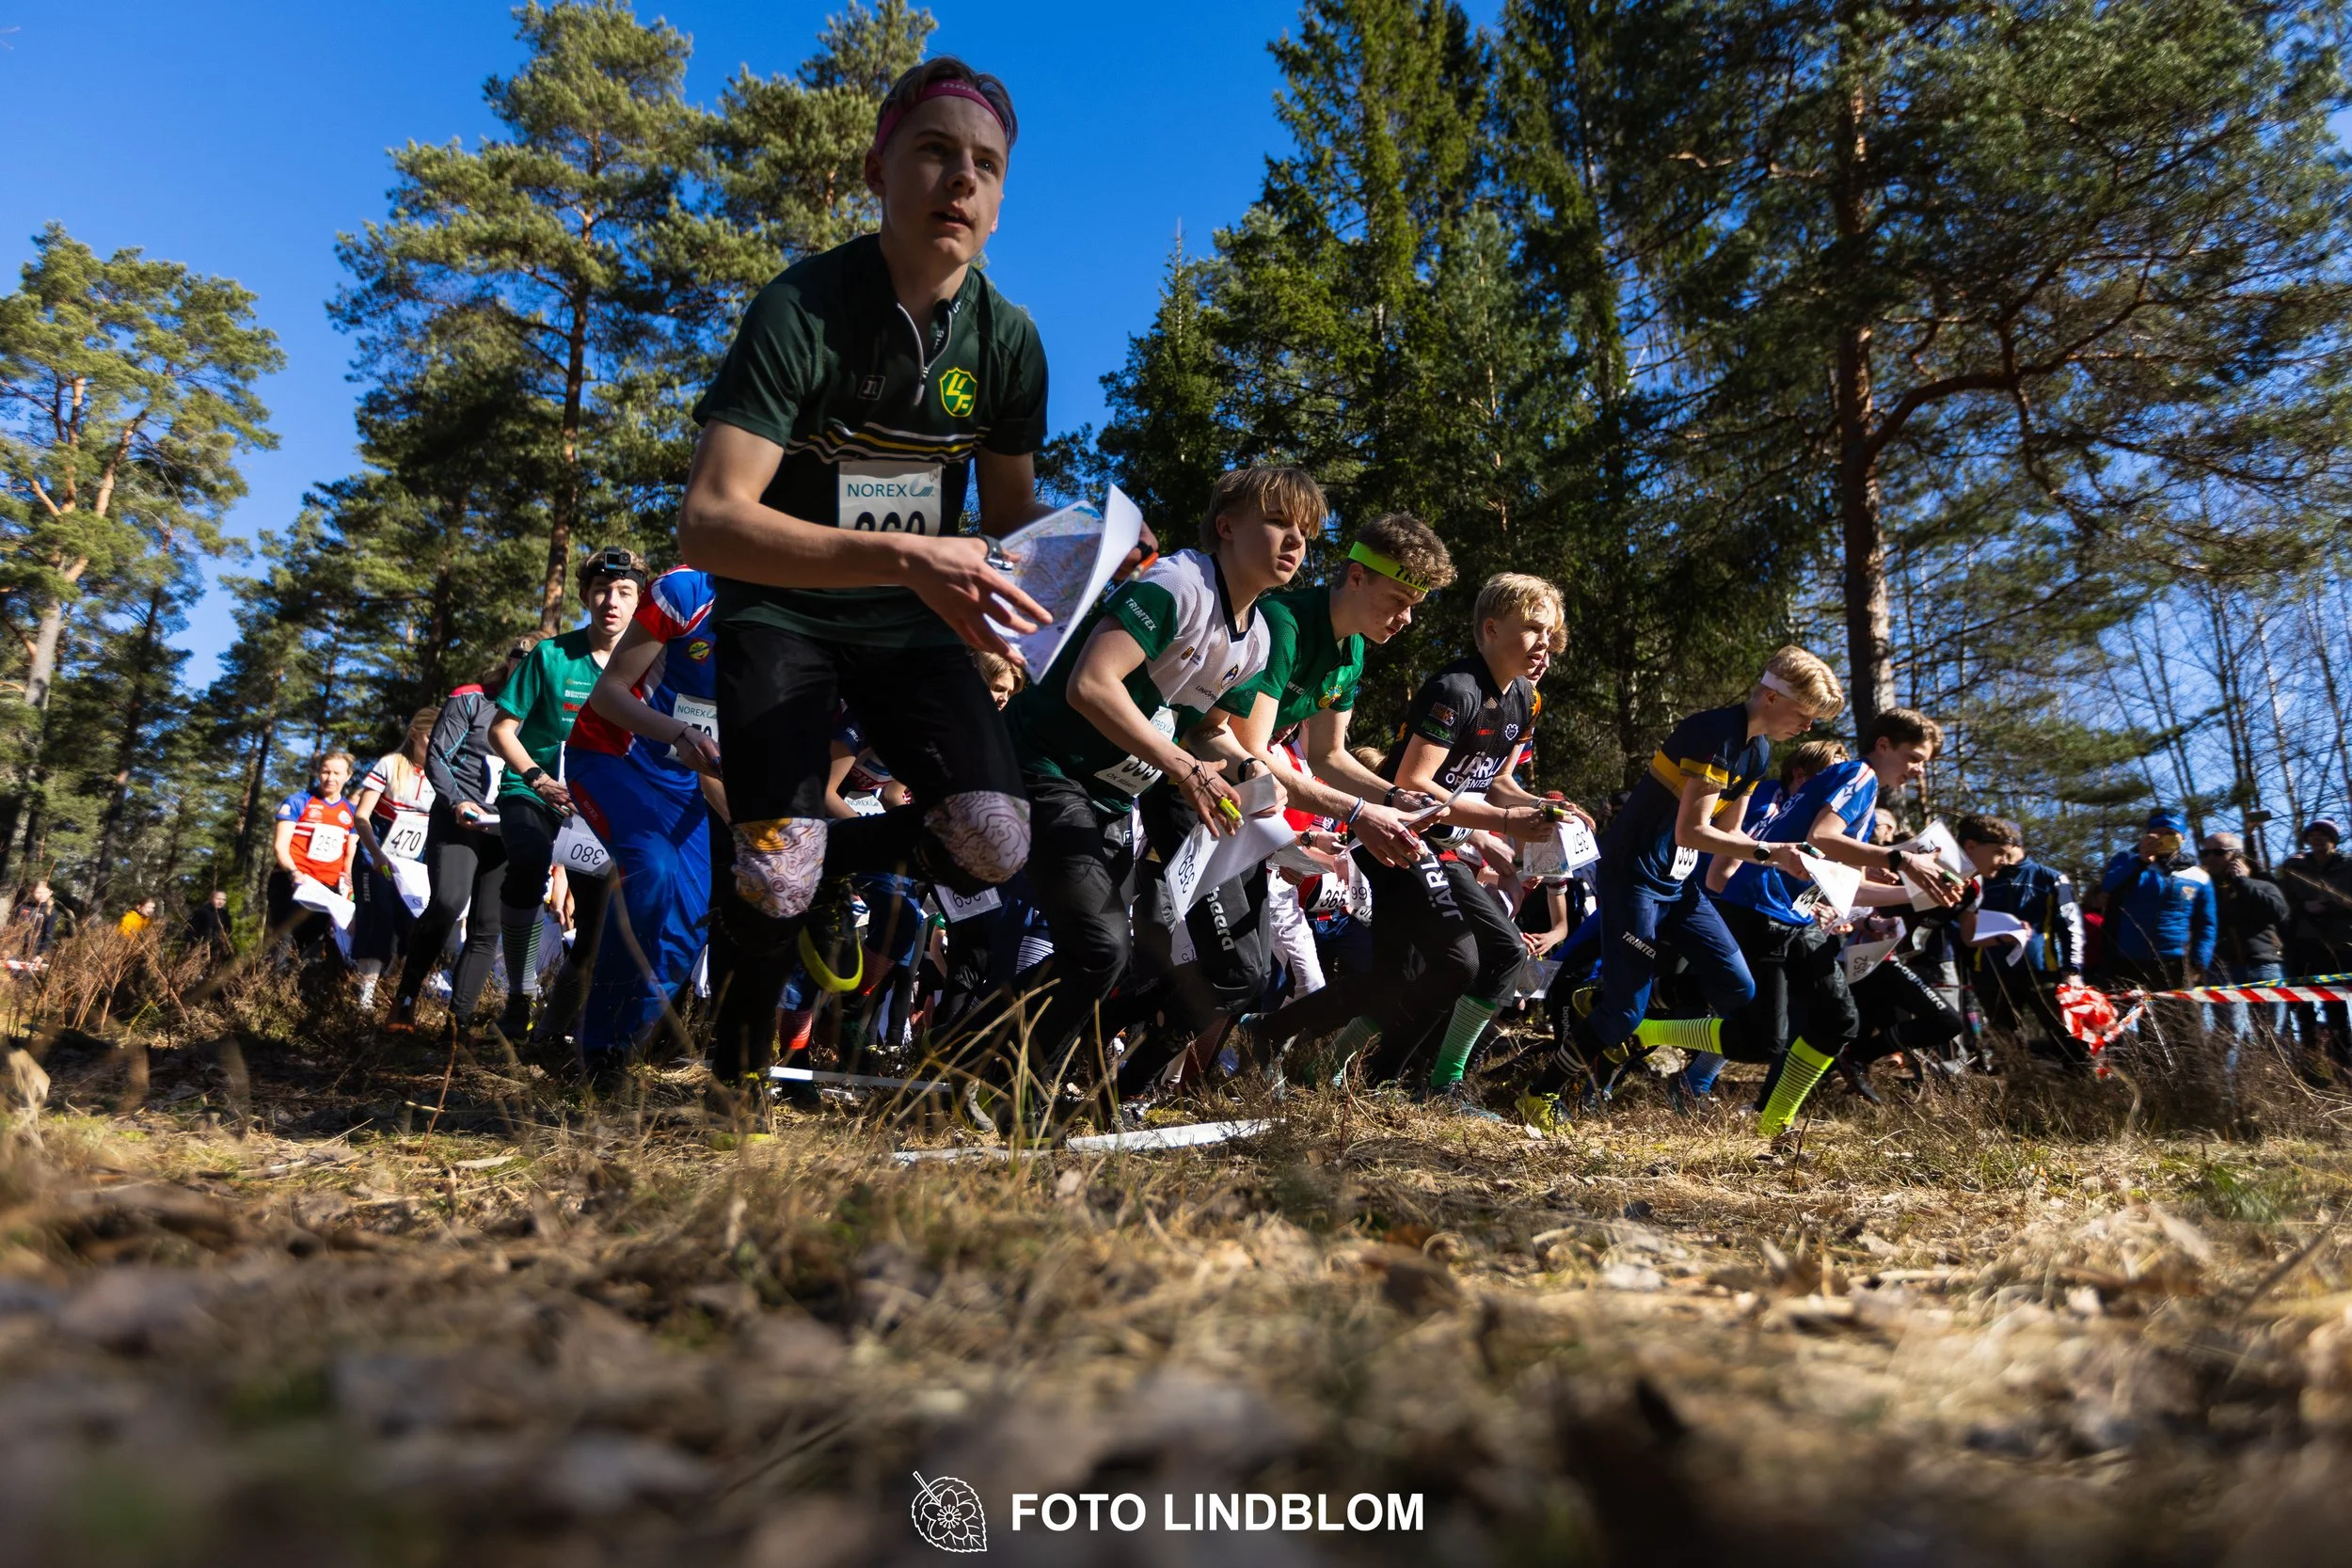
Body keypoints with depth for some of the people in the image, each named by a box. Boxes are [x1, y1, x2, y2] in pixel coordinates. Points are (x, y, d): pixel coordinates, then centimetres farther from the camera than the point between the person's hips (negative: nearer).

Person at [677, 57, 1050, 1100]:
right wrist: (906, 556, -42)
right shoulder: (801, 311, -20)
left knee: (993, 842, -19)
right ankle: (744, 1023, 17)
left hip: (909, 624, 4)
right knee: (777, 874, -21)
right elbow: (709, 524, -29)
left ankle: (828, 862, 14)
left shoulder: (1008, 338, -6)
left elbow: (1010, 513, 6)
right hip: (781, 611, -3)